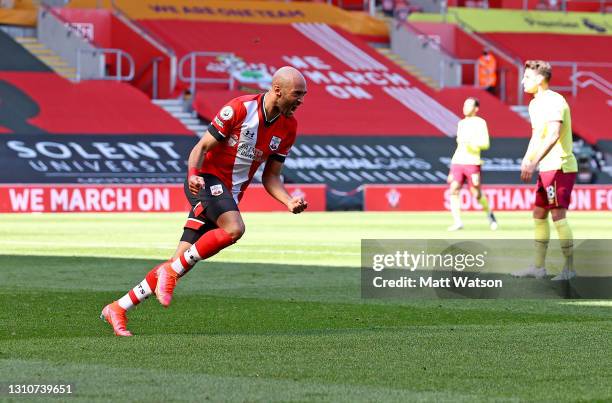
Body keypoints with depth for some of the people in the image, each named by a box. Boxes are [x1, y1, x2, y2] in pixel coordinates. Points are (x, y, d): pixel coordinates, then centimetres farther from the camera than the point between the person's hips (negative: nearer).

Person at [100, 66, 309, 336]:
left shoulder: (289, 127, 5)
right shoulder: (240, 108, -14)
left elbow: (271, 176, 12)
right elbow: (202, 147, -10)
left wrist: (290, 201, -6)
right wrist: (193, 174, -29)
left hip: (230, 196, 6)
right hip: (208, 180, -6)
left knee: (182, 262, -1)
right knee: (234, 228, -34)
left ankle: (118, 309, 7)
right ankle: (171, 271, -19)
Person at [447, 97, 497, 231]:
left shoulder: (480, 123, 1)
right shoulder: (461, 123, 19)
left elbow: (486, 144, -6)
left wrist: (471, 142, -22)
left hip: (472, 163, -5)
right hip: (457, 162, 5)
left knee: (477, 194, -1)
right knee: (453, 190, -11)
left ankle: (489, 214, 24)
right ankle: (457, 222, -11)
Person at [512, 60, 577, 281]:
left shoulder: (554, 101, -16)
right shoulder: (535, 104, 16)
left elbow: (553, 135, -28)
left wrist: (534, 163, -32)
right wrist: (525, 162, 13)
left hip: (559, 166, -10)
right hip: (547, 169, 10)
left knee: (558, 215, -10)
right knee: (539, 215, 13)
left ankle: (569, 269, -5)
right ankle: (538, 267, 18)